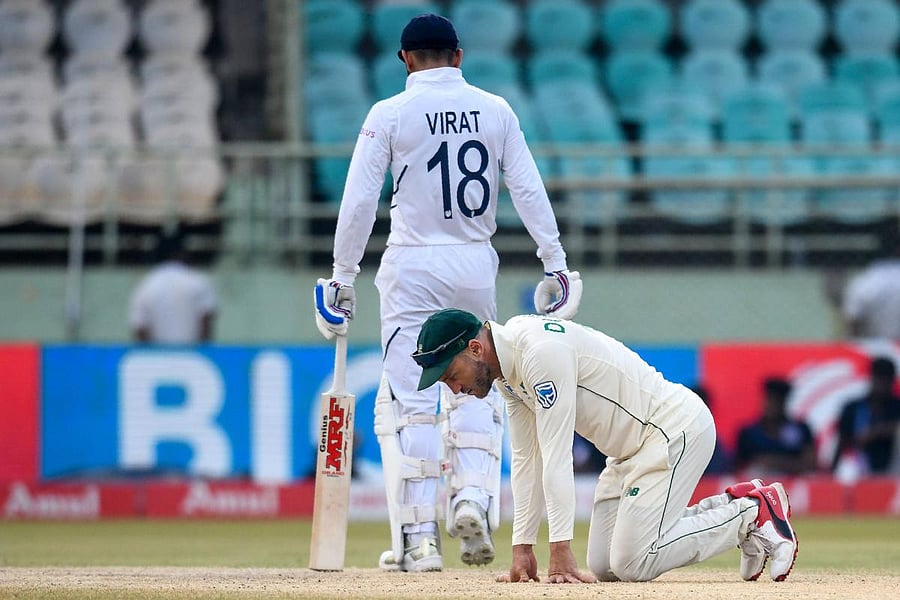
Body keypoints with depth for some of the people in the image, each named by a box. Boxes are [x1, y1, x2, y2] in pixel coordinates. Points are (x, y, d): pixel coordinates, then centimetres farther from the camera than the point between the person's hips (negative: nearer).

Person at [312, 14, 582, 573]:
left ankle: (418, 536, -5)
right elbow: (529, 189, 0)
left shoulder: (390, 114, -4)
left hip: (413, 266, -3)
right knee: (475, 385, 17)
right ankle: (473, 497, -5)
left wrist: (343, 277, -1)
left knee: (408, 400, 0)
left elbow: (359, 202, -6)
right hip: (476, 263, 3)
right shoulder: (496, 110, 4)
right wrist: (555, 263, 3)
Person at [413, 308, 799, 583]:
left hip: (677, 430, -10)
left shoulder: (541, 351, -25)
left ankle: (754, 514, -2)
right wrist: (521, 548, 4)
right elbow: (526, 460, 9)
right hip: (632, 448, 10)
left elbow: (557, 456, -27)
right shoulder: (507, 368, 6)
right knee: (604, 567, 7)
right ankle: (731, 508, 17)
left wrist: (560, 549, -27)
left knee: (631, 564, -16)